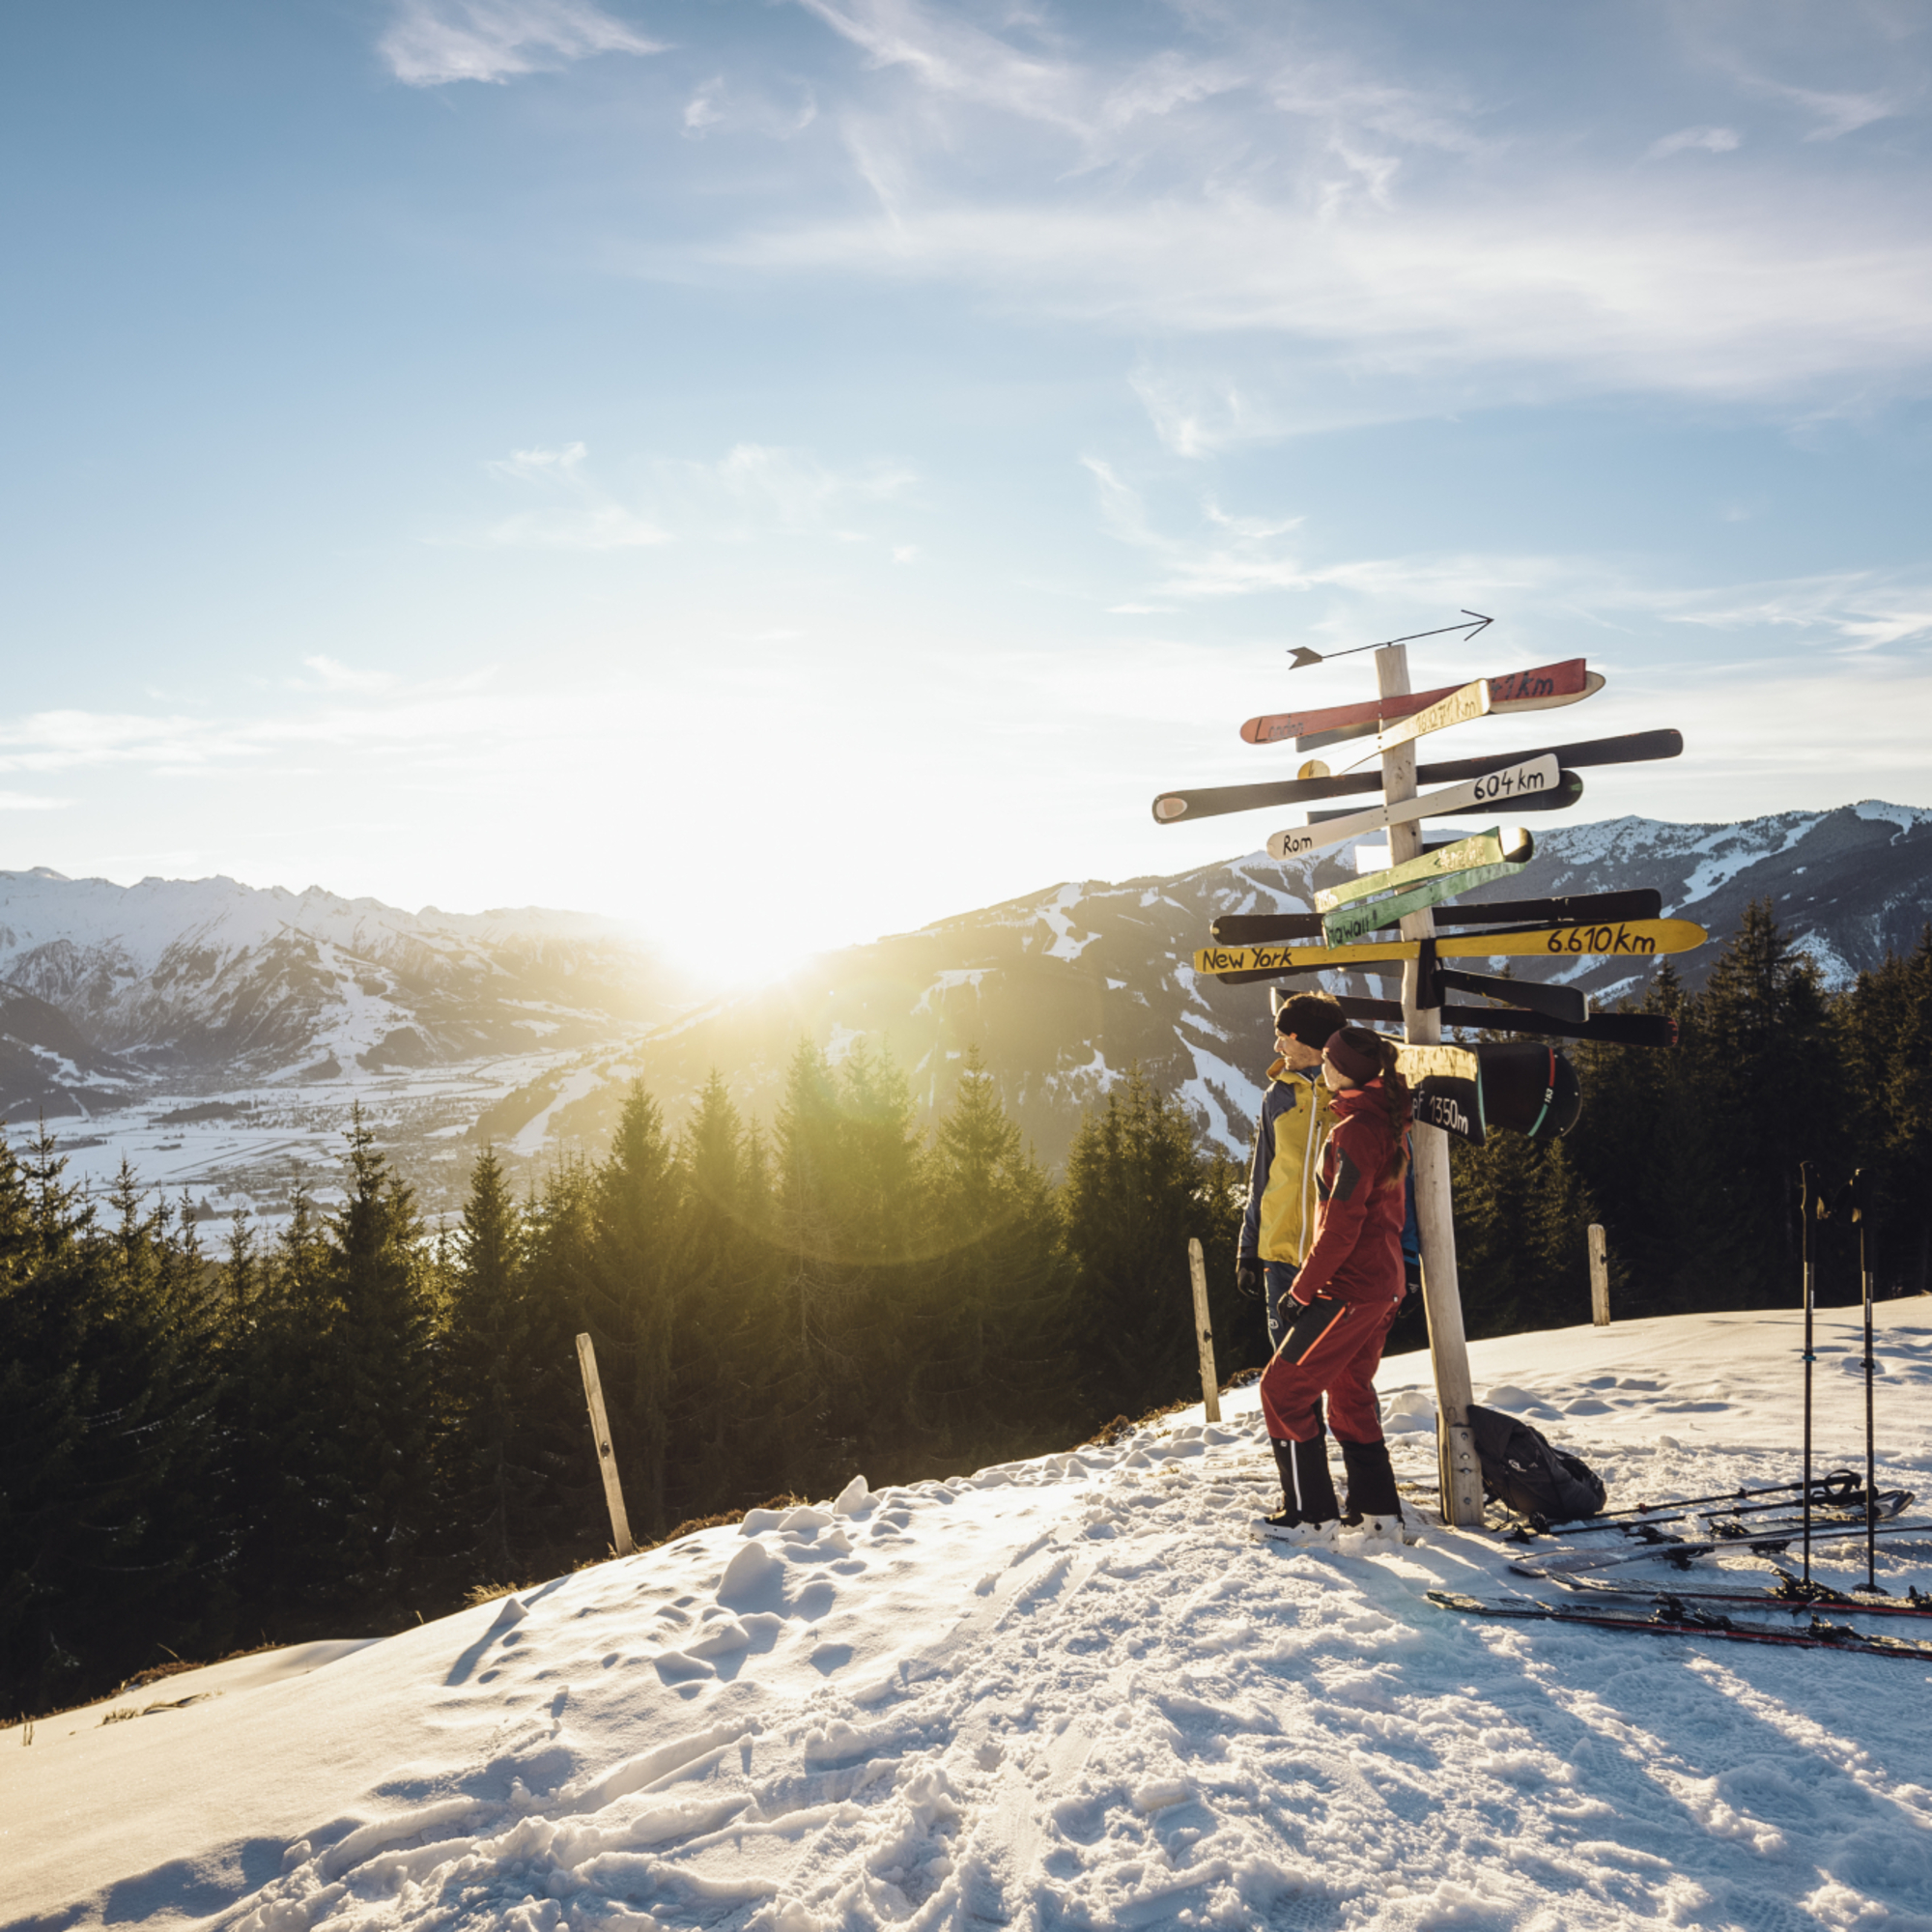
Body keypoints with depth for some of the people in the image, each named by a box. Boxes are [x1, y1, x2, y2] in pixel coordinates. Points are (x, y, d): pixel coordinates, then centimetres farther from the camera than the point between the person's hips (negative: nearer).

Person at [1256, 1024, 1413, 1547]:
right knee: (1351, 1392, 19)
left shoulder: (1354, 1129, -19)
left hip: (1350, 1286, -10)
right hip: (1384, 1283, 10)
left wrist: (1302, 1289, -13)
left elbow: (1341, 1224, -21)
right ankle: (1378, 1510, 21)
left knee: (1284, 1387, -1)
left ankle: (1311, 1515, 4)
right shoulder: (1388, 1122, 11)